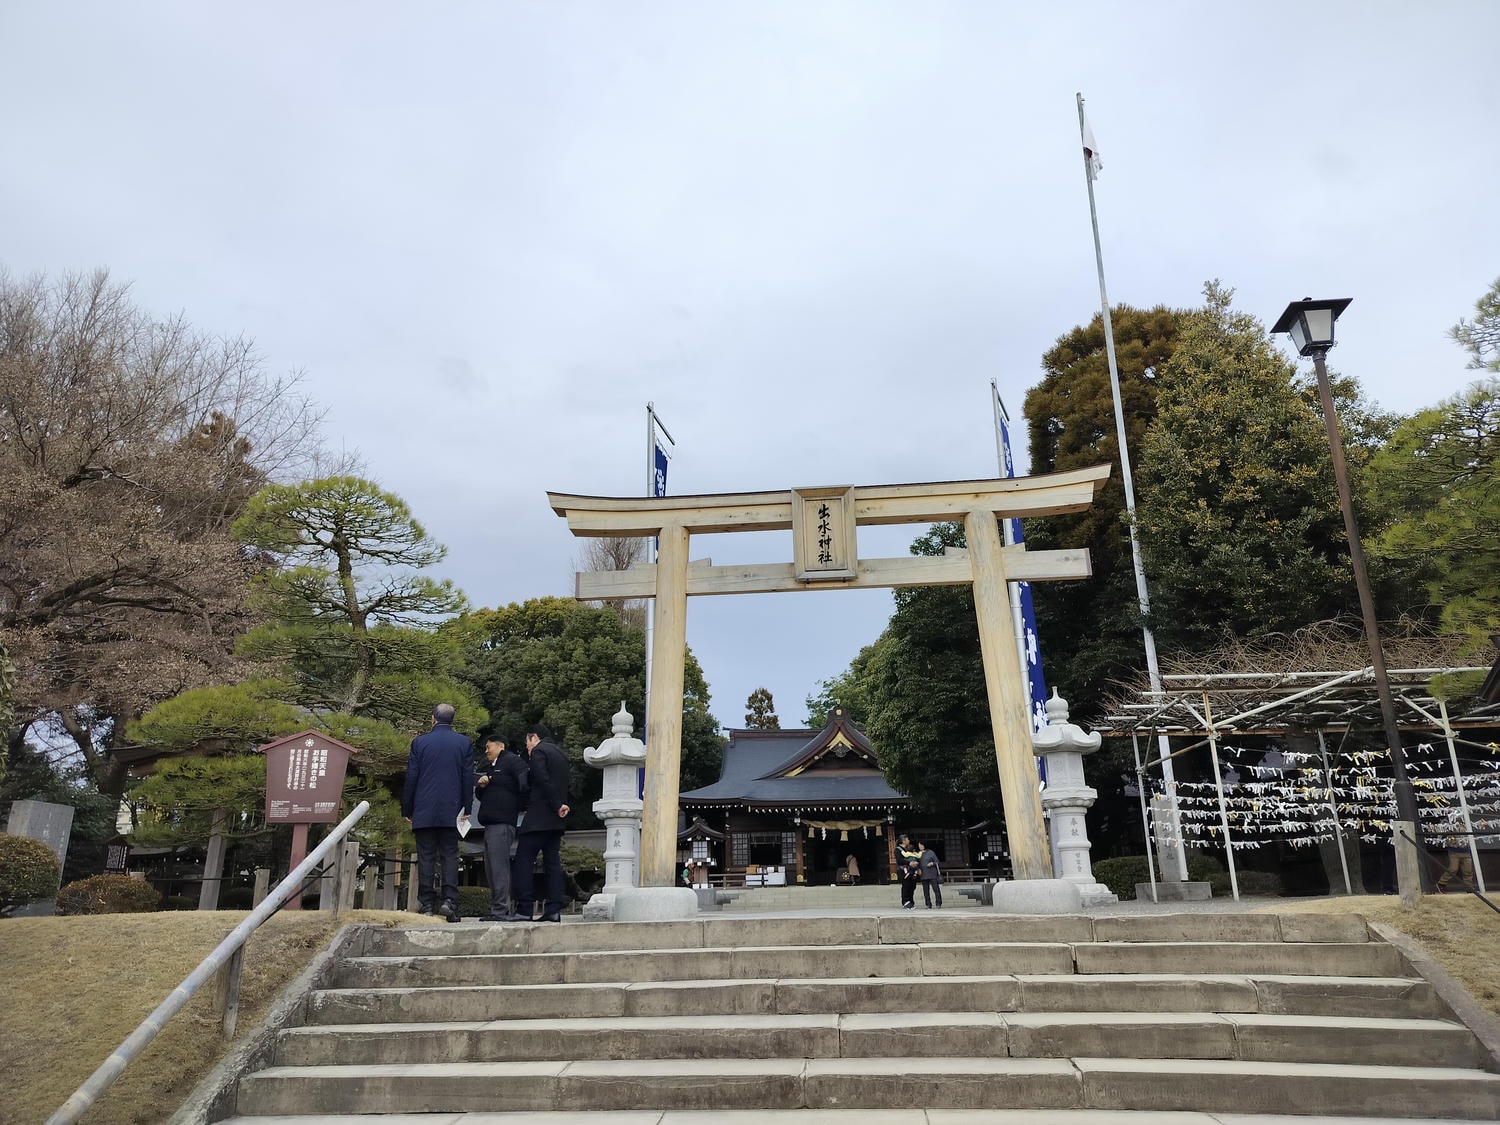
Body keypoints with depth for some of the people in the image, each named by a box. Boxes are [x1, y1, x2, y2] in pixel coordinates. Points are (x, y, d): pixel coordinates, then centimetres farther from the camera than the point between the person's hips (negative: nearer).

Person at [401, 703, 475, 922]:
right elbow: (468, 779, 3)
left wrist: (407, 809, 8)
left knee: (426, 857, 3)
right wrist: (466, 809, 9)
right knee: (450, 856, 3)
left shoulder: (419, 742, 0)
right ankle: (450, 901, -7)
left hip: (424, 811, -1)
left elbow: (411, 778, 1)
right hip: (451, 811, 1)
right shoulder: (465, 743, 3)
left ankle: (427, 904, 3)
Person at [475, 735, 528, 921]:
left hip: (503, 823, -10)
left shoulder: (512, 761, -3)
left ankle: (501, 911, -14)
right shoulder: (488, 768, 26)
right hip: (490, 823, 10)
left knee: (499, 866, -13)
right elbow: (480, 796, 28)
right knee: (491, 868, 10)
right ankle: (497, 909, 15)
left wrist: (518, 808, -8)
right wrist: (481, 786, 7)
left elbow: (526, 785, -15)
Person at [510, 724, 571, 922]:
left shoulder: (538, 751, -4)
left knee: (523, 860, -5)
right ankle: (554, 910, 3)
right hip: (556, 820, 8)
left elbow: (543, 781, -16)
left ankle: (524, 909, -9)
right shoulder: (561, 755, 20)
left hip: (538, 818, -8)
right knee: (552, 862, 7)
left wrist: (557, 806, -14)